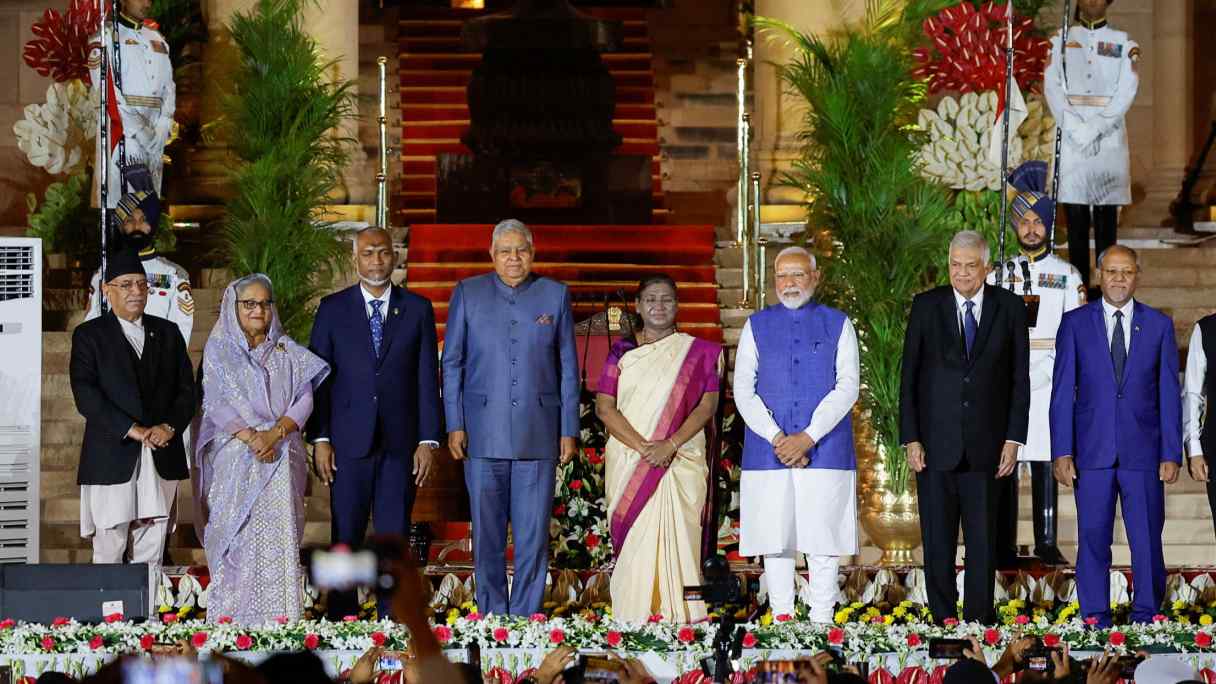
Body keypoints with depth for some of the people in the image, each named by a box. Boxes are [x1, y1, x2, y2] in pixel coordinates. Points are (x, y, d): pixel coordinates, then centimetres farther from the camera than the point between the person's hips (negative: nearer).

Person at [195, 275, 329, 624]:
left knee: (280, 537, -6)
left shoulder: (287, 351, 15)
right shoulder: (218, 349, 8)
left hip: (281, 458, 2)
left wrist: (276, 432, -12)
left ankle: (280, 618, -7)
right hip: (235, 460, -2)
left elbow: (304, 398, 5)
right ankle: (231, 619, -8)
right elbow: (216, 401, -3)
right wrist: (251, 437, -16)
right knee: (237, 538, -8)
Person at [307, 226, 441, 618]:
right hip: (349, 441, 0)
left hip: (400, 441, 0)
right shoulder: (333, 308, 6)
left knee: (395, 539, 2)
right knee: (345, 539, 2)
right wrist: (319, 439, -4)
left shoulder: (417, 309, 7)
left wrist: (428, 440, 0)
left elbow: (428, 379, 6)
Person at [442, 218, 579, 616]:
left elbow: (568, 367, 9)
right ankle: (492, 619, 10)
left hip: (538, 432, 0)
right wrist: (454, 425, 0)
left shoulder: (555, 296, 8)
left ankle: (525, 620, 5)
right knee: (487, 534, 2)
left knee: (533, 534, -2)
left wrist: (569, 430, 4)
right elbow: (452, 363, 7)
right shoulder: (468, 293, 7)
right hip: (484, 431, 0)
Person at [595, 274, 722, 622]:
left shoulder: (697, 352, 8)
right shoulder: (622, 352, 10)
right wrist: (642, 447, -12)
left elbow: (708, 404, 0)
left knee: (678, 543, -7)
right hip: (628, 461, 1)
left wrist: (670, 444, -14)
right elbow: (604, 407, 1)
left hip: (680, 461, -1)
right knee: (634, 545, -4)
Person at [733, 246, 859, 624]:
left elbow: (848, 387, -3)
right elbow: (743, 391, 3)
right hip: (768, 452, 1)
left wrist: (808, 437, -13)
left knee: (823, 544, -2)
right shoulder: (757, 326, 11)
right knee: (774, 542, 1)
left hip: (825, 450, -1)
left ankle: (822, 625, 2)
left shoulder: (838, 325, 7)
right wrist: (777, 439, -10)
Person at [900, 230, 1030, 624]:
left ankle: (979, 620, 7)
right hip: (935, 443, 0)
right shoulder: (926, 307, 3)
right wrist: (911, 439, -3)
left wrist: (1014, 439, -2)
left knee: (983, 540, 2)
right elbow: (909, 377, 3)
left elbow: (1020, 377, 5)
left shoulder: (1009, 308, 4)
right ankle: (942, 620, 9)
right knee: (937, 540, 3)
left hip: (985, 444, 0)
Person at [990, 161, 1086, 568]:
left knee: (1045, 465, -1)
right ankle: (1005, 549, -3)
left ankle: (1047, 545, 2)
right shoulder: (999, 275, 10)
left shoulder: (1067, 275, 8)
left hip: (1049, 382, -1)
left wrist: (1039, 375, -5)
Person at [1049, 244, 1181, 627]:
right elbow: (1063, 392, 3)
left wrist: (1171, 453, -1)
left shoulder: (1159, 325, 7)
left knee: (1148, 541, 0)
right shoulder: (1075, 323, 5)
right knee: (1093, 540, 2)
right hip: (1092, 452, 0)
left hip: (1143, 452, 0)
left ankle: (1146, 618, 9)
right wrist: (1062, 451, -4)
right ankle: (1095, 620, 9)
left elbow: (1169, 393, 6)